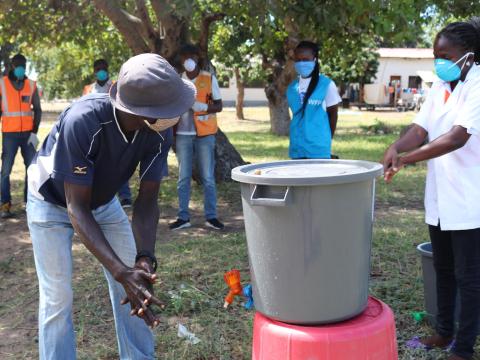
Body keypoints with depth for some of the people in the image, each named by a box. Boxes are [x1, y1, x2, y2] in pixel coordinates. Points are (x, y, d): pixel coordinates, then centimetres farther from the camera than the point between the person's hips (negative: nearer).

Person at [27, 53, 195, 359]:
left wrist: (145, 258, -38)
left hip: (104, 201, 4)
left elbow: (147, 201, -21)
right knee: (58, 296, -6)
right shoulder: (82, 121, -40)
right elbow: (77, 208, -37)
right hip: (53, 203, -4)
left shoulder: (160, 132, -26)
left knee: (136, 282, 4)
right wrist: (122, 271, -46)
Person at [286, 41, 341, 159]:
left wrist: (326, 140, 5)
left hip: (318, 147, -4)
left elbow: (333, 113, 1)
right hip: (297, 147, 5)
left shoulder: (326, 84, -5)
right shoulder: (292, 87, 7)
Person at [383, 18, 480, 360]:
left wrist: (407, 159, -32)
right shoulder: (440, 87, 8)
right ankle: (444, 331, 35)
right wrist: (395, 148, -23)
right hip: (439, 198, 8)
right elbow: (420, 129, -2)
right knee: (444, 269, 19)